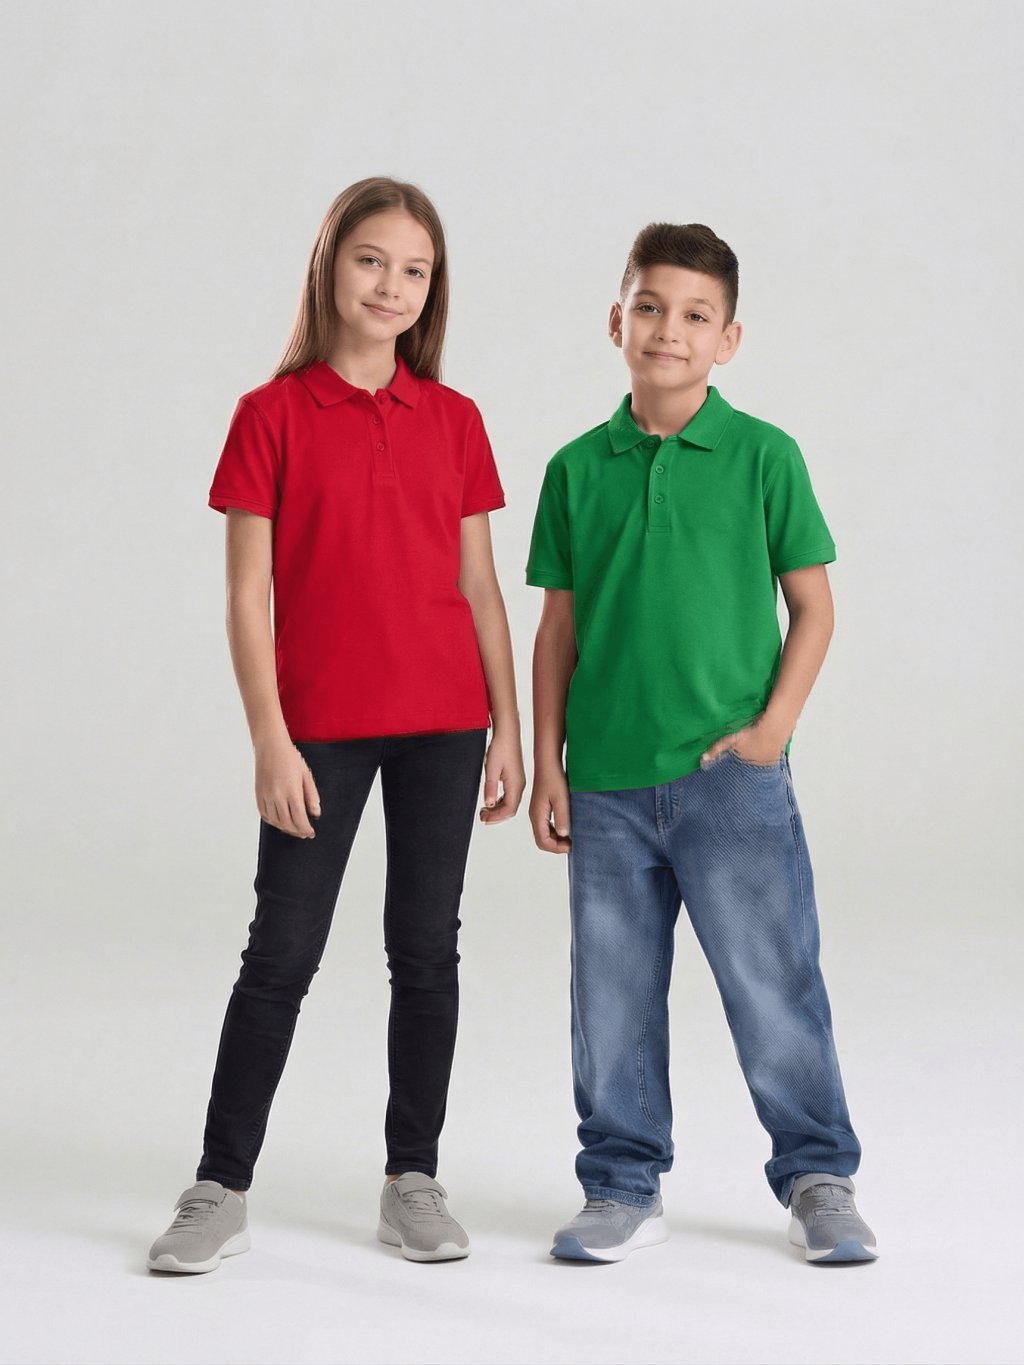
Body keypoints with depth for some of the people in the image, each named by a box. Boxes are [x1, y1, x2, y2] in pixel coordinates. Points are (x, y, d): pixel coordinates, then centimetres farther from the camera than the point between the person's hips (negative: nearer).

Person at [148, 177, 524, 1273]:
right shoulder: (273, 415, -3)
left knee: (426, 950, 8)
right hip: (320, 725, -3)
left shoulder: (454, 421, 6)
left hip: (443, 725, 3)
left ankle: (413, 1180, 20)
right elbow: (246, 596, -5)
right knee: (281, 954, 2)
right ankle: (221, 1189, 13)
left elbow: (479, 587, 9)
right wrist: (270, 740, -11)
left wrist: (507, 728, 5)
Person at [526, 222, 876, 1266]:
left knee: (774, 985, 2)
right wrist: (547, 766, 5)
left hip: (732, 778, -2)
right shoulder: (578, 470, 6)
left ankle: (819, 1179, 19)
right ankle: (623, 1190, 23)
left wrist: (774, 725, -8)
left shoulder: (763, 456, -1)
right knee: (613, 999, 9)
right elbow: (559, 628, 9)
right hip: (606, 785, 3)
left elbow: (812, 602, 2)